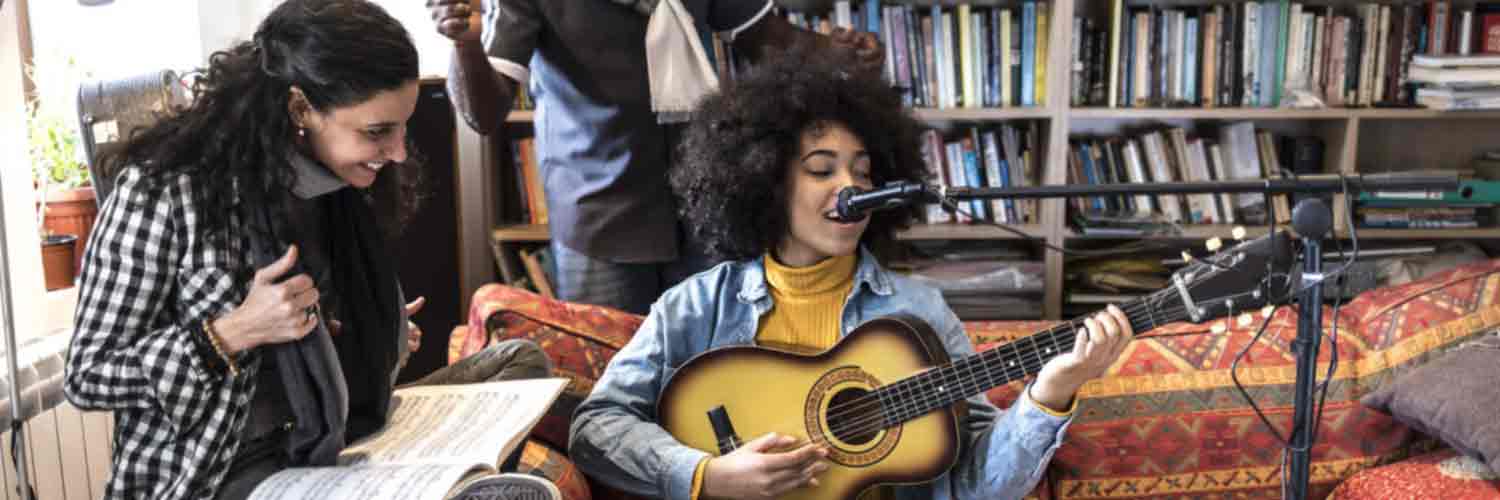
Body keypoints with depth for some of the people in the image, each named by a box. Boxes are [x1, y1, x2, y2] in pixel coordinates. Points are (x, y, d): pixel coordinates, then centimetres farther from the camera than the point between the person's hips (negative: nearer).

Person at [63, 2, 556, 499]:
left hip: (334, 442, 8)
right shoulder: (163, 190, -19)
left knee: (522, 361, 7)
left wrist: (379, 338, 1)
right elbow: (86, 378, -14)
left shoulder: (336, 183, 2)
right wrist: (237, 332, -24)